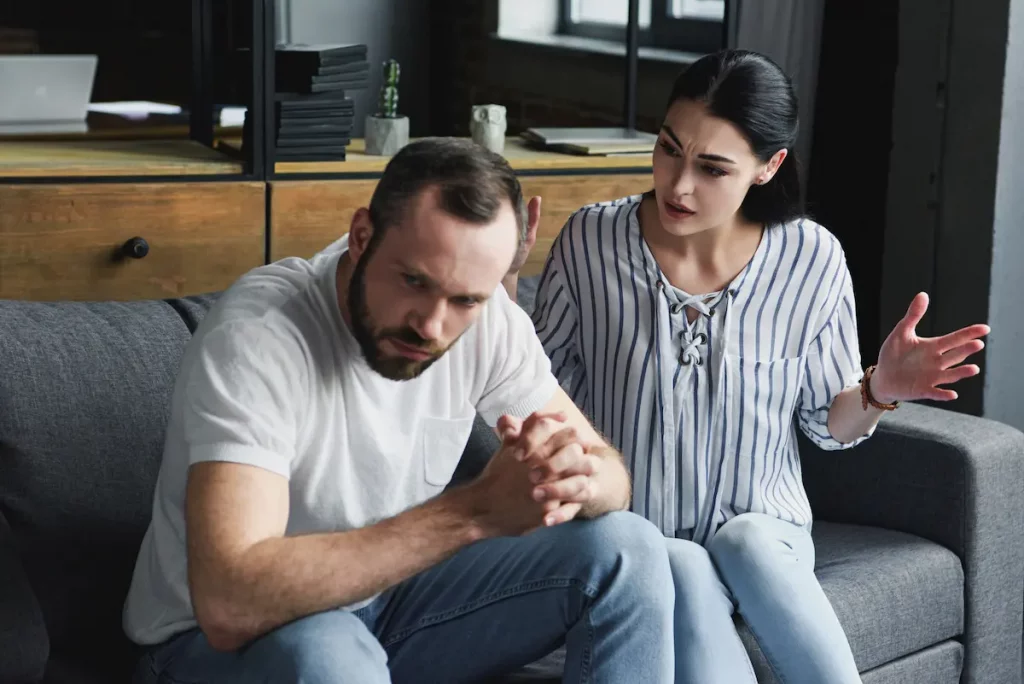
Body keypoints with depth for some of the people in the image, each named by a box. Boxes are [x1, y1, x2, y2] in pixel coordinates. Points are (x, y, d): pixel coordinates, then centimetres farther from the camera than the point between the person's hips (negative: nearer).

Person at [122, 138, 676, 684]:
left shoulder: (486, 319, -11)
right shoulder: (255, 335, -29)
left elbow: (612, 474, -5)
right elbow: (231, 604, -39)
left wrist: (579, 477, -32)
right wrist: (475, 511, -41)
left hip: (386, 600, 6)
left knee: (626, 549, -9)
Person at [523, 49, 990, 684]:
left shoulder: (812, 259, -8)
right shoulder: (590, 241, -11)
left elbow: (829, 425, 4)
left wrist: (878, 391, -17)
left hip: (763, 528, 1)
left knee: (746, 543, -33)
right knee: (686, 575, -33)